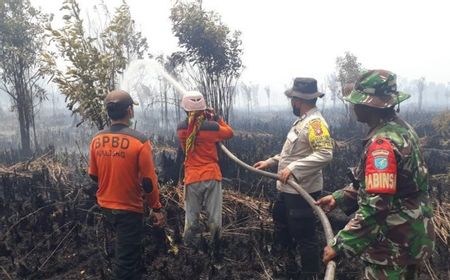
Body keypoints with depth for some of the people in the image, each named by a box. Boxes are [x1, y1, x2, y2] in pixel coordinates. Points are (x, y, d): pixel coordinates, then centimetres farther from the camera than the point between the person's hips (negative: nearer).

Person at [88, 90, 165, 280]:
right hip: (129, 209, -6)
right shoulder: (140, 141, -21)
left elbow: (94, 175, 7)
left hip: (105, 206, 6)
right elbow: (149, 182, -17)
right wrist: (156, 208, -4)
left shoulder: (97, 139, -4)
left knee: (124, 249, 30)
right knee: (126, 260, 9)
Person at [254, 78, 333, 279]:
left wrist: (292, 168, -33)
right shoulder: (303, 120, 11)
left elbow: (325, 154, -33)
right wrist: (270, 162, 15)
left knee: (304, 236, 2)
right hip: (288, 189, 11)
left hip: (302, 191, -11)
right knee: (280, 222, 28)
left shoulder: (314, 122, -22)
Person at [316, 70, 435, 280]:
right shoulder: (400, 128, 3)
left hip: (392, 244, -9)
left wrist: (340, 245, -26)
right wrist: (339, 197, 10)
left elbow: (375, 207, -31)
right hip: (408, 236, 9)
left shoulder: (383, 143, -28)